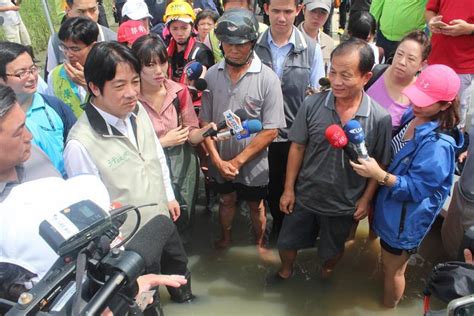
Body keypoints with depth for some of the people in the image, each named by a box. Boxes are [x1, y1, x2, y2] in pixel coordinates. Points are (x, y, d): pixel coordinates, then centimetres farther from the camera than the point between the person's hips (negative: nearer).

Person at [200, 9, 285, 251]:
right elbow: (205, 121, -4)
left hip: (253, 163, -2)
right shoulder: (212, 75, -8)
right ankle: (225, 238, 50)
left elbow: (270, 131, -17)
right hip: (220, 161, 3)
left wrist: (237, 161, -17)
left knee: (255, 205, 20)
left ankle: (260, 243, 46)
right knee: (226, 200, 24)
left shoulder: (267, 78, -17)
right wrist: (217, 159, -12)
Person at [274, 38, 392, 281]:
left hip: (343, 205, 0)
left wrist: (366, 199, -3)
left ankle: (325, 275, 59)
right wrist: (289, 189, -4)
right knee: (287, 242, 21)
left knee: (332, 250, 26)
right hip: (305, 196, 1)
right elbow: (297, 147, -7)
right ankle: (286, 271, 54)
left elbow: (379, 165, -7)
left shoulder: (380, 119, -20)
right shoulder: (312, 105, -18)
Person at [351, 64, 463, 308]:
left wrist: (379, 175, -39)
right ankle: (383, 293, 56)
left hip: (406, 218, -8)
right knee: (387, 261, 30)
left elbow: (416, 188, -29)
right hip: (391, 207, 8)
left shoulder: (438, 145, -33)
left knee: (393, 268, 18)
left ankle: (388, 306, 45)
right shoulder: (412, 116, -7)